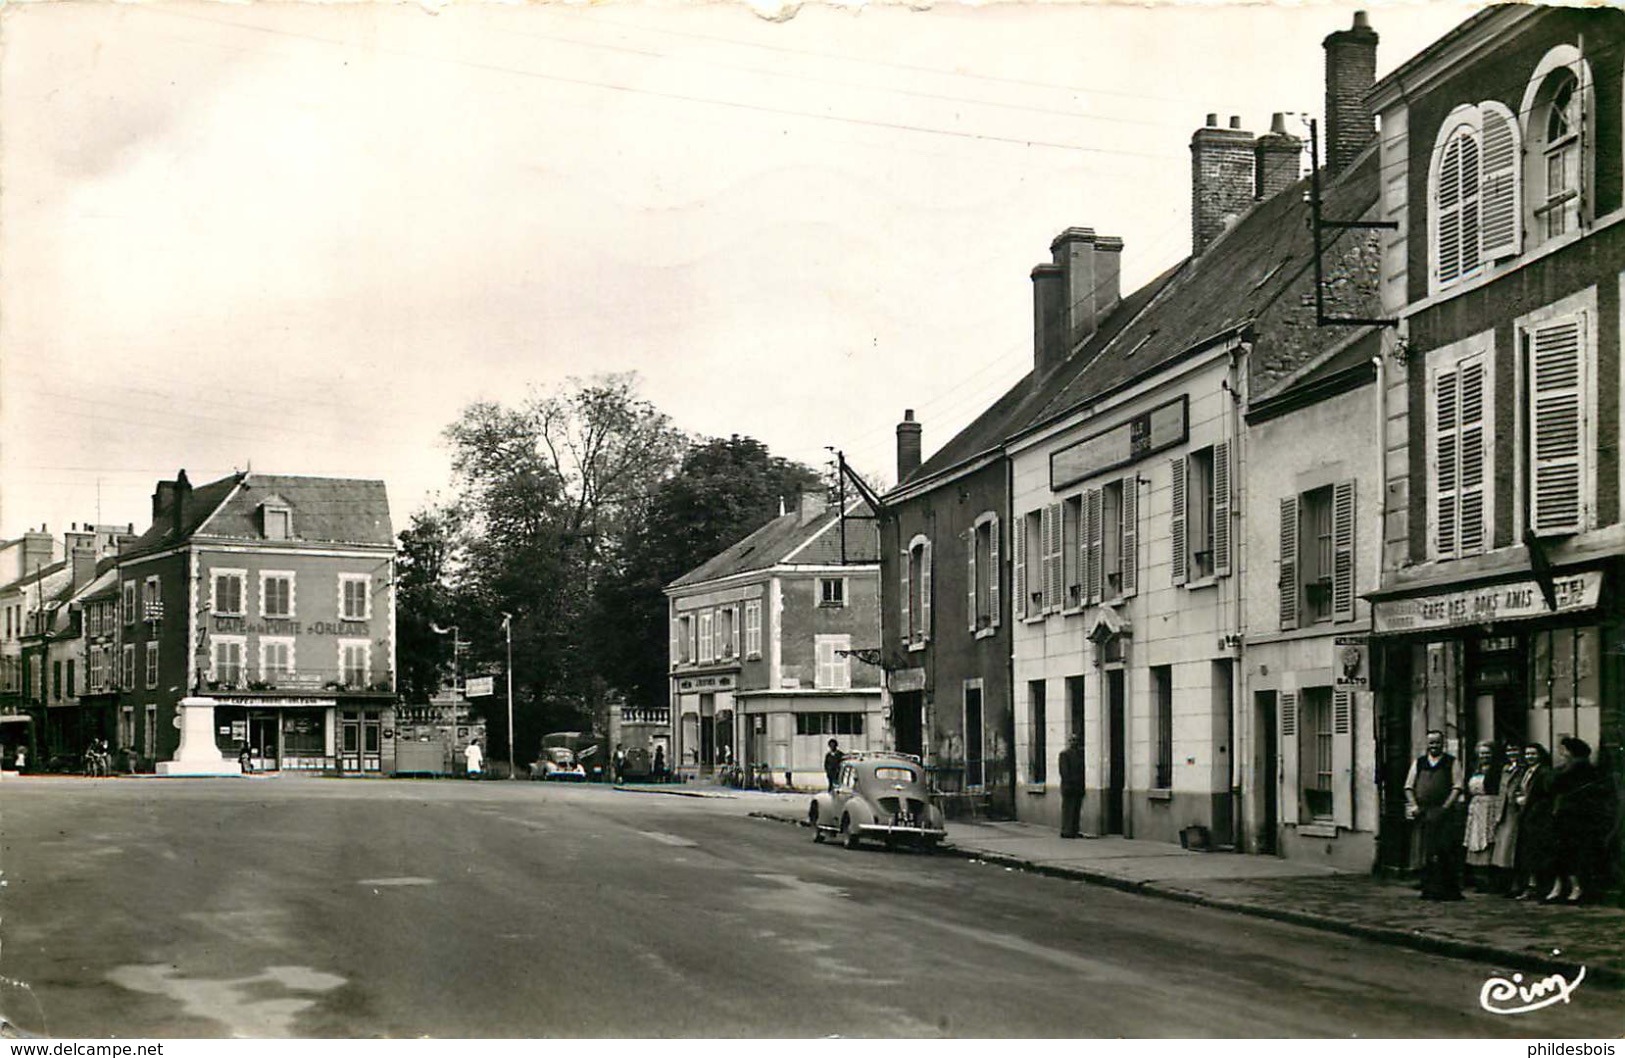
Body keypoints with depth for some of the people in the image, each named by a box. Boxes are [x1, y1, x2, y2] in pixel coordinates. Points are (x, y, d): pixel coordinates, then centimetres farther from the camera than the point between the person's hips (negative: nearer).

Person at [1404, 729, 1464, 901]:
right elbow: (1409, 787, 13)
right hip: (1423, 814, 3)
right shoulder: (1418, 763, 15)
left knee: (1445, 854, -7)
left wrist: (1445, 807, -12)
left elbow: (1457, 787, -1)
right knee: (1426, 853, 4)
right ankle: (1428, 889, 10)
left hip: (1444, 815, -3)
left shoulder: (1452, 763, 6)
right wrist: (1414, 806, -2)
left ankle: (1449, 890, -2)